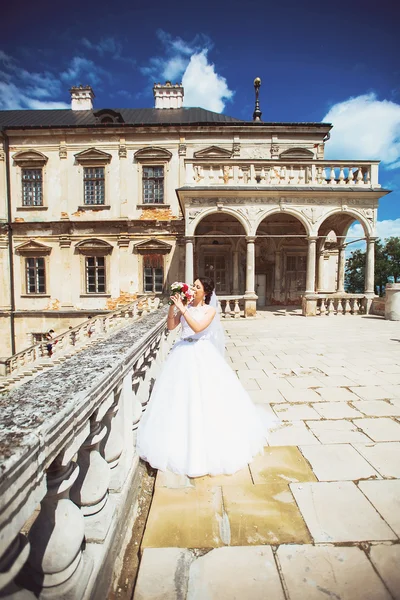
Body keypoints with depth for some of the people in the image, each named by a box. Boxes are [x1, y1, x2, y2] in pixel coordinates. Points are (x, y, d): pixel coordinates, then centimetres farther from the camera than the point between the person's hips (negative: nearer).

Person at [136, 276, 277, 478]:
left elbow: (197, 327, -22)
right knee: (181, 394, 10)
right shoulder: (185, 306, 5)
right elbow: (170, 326, 3)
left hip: (202, 354, -4)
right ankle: (184, 435, 32)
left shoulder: (210, 309, -6)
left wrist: (182, 308, -23)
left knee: (206, 394, 2)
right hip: (183, 353, 4)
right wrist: (172, 306, -9)